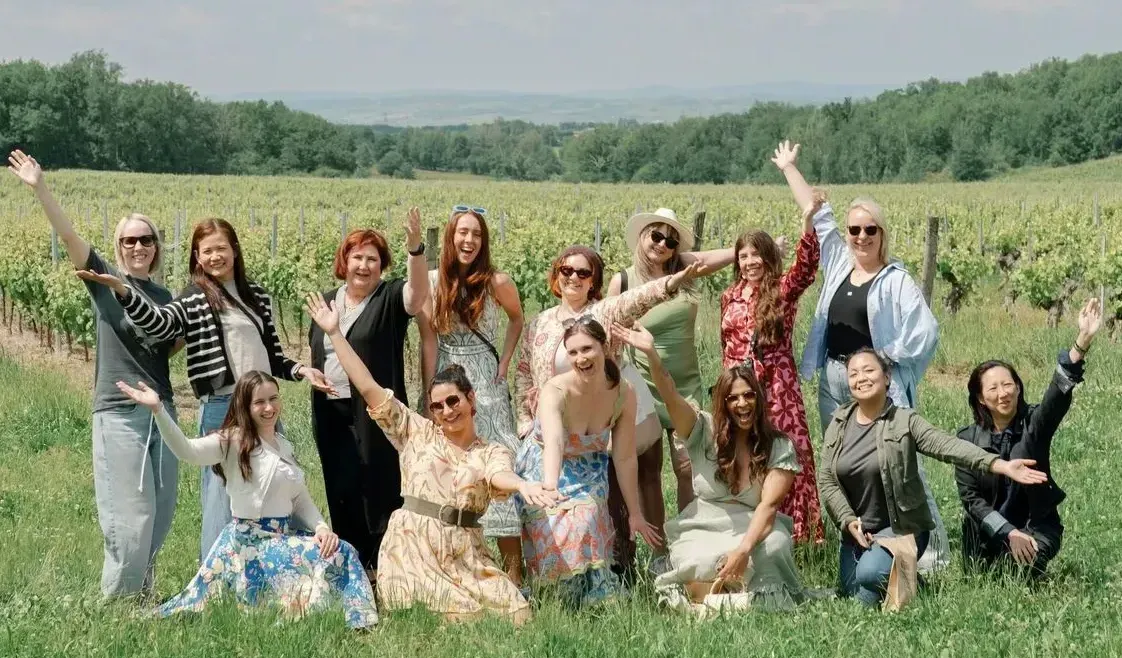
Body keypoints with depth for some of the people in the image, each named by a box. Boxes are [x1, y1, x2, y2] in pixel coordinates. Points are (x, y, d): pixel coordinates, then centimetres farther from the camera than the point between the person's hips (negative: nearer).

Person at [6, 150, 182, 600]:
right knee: (131, 517, -9)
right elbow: (68, 236, -14)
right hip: (119, 412, -5)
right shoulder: (105, 279, -2)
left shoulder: (164, 297, 12)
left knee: (161, 514, 9)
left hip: (161, 411, 5)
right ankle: (117, 602, 7)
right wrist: (40, 189, -25)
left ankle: (141, 593, 26)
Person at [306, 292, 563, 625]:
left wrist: (524, 485, -44)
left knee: (512, 612, -11)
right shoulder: (417, 432, 10)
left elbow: (500, 475, -17)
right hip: (412, 546, -1)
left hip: (464, 552, 1)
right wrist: (334, 333, 1)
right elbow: (368, 388, 5)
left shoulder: (493, 452, 8)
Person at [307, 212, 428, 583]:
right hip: (331, 413, 6)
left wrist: (415, 248, -40)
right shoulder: (326, 301, 14)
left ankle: (382, 563, 2)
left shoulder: (390, 299, -4)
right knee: (340, 489, 9)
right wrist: (311, 373, 5)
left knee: (379, 487, -5)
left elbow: (419, 291, -25)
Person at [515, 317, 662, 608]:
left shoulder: (623, 393, -16)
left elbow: (625, 458, -7)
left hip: (589, 474, 3)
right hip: (544, 471, -3)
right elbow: (553, 443, -48)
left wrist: (635, 514, -1)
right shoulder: (555, 391, -29)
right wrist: (549, 487, -66)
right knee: (559, 539, -22)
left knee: (587, 527, -22)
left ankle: (599, 599, -8)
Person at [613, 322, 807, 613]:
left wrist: (744, 548, -28)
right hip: (702, 530, 0)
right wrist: (651, 353, -30)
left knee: (773, 547, -35)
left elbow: (769, 505, -11)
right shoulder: (704, 432, 4)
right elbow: (671, 396, -12)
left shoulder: (780, 447, 0)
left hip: (755, 530, 0)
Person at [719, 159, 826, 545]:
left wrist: (808, 223, -34)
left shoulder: (784, 290, 0)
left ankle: (795, 527, -5)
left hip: (777, 388, -4)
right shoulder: (730, 296, 13)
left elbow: (807, 266, -20)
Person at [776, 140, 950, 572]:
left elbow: (925, 331, -10)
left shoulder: (896, 280, -6)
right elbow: (816, 214, 16)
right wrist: (788, 169, 21)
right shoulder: (839, 264, 10)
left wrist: (890, 357, -10)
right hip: (833, 382, 6)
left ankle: (933, 553, -6)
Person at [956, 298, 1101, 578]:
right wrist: (1008, 532, -20)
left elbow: (1059, 391, -28)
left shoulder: (1034, 423, -8)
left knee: (1022, 567, -29)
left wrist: (1083, 340, -45)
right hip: (988, 531, 2)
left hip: (1035, 525, -2)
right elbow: (970, 497, -6)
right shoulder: (968, 439, -4)